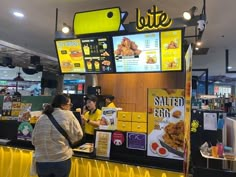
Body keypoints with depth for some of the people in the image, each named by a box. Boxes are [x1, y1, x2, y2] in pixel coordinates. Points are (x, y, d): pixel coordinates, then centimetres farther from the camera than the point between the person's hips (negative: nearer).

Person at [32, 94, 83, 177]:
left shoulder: (41, 118, 4)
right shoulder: (68, 115, -8)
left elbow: (34, 140, 9)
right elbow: (78, 135, -5)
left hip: (41, 161, 4)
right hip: (61, 160, -3)